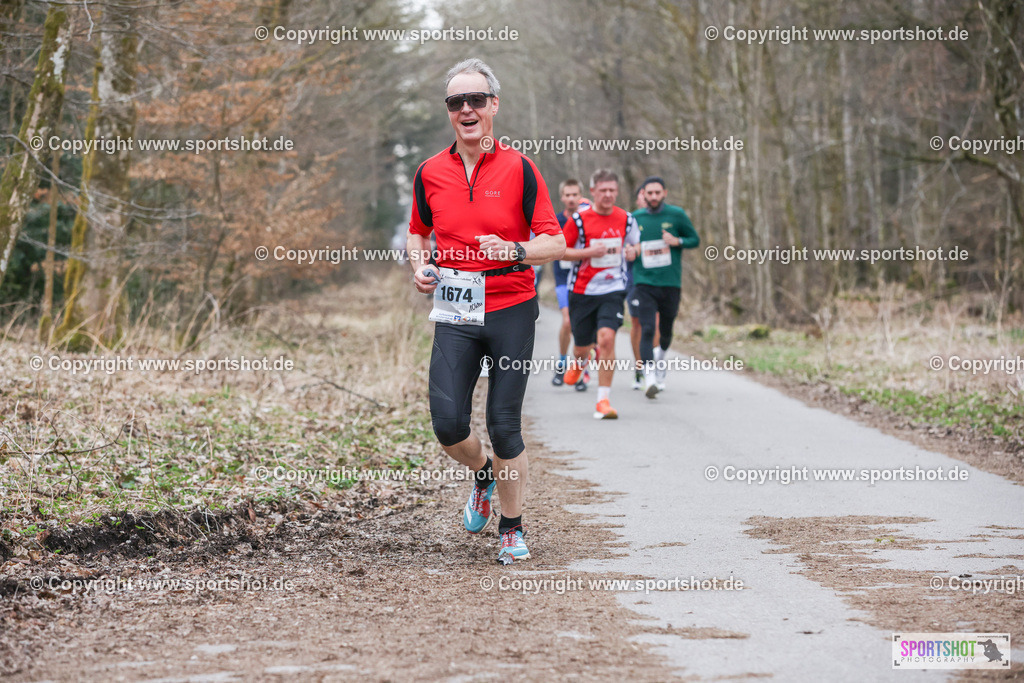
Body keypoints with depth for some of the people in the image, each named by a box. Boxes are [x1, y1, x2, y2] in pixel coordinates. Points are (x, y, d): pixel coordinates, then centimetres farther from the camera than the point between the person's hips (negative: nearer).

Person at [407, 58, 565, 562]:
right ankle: (483, 476, 25)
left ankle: (512, 528, 17)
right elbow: (418, 232, 23)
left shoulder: (519, 169, -3)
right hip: (455, 312, 2)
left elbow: (555, 242, -2)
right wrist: (419, 265, 2)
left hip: (511, 309, -2)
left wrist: (515, 250, -21)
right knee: (447, 421, -9)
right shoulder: (430, 173, 7)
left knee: (504, 425, -1)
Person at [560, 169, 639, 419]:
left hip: (613, 289, 0)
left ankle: (603, 399, -13)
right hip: (582, 290, 0)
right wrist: (589, 252, -16)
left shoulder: (626, 219, 3)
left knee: (606, 338, -20)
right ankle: (579, 362, 50)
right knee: (582, 345, 9)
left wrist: (632, 252, -3)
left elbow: (636, 244, 21)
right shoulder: (579, 220, -6)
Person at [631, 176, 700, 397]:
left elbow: (695, 240, 9)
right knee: (647, 330, -15)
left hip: (670, 283, 0)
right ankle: (650, 377, -20)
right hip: (644, 284, 0)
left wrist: (677, 241, -10)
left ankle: (660, 356, 46)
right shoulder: (635, 218, 6)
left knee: (666, 332, 12)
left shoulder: (677, 215, 2)